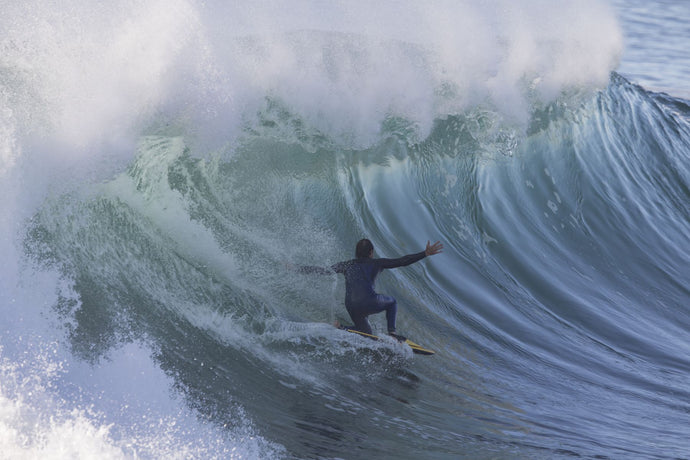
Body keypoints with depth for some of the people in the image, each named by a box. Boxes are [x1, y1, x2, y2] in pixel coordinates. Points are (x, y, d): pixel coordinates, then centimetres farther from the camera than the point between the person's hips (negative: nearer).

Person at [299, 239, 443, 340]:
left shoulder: (347, 265, 19)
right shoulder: (376, 263, 12)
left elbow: (324, 270, 19)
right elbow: (402, 261, 6)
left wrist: (299, 269, 29)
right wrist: (425, 253, 8)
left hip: (351, 308, 3)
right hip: (369, 302, -3)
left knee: (366, 332, 23)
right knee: (392, 302, 28)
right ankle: (392, 331, 5)